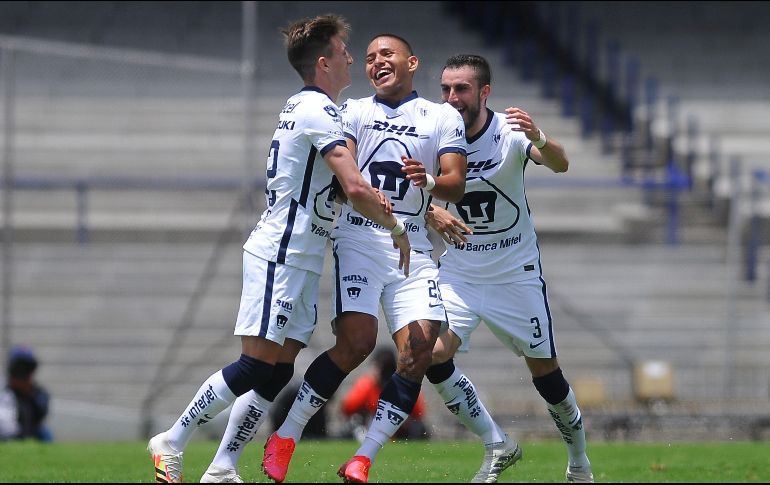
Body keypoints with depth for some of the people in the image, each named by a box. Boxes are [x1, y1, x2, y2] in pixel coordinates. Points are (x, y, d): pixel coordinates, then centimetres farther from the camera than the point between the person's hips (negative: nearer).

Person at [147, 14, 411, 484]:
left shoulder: (302, 107, 17)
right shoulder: (319, 112, -14)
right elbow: (356, 188, -22)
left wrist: (374, 200, 12)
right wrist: (397, 228, -9)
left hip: (299, 260, 10)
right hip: (281, 256, -10)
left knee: (279, 371, 4)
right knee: (259, 364, -12)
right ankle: (171, 444, -6)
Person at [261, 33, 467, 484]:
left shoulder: (443, 117, 12)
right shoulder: (354, 112, 13)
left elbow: (457, 184, 0)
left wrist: (431, 182, -22)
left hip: (414, 249, 2)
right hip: (360, 240, -2)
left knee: (420, 352, -14)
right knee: (356, 343, -19)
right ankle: (286, 437, -5)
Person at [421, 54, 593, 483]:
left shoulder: (509, 132, -17)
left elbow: (560, 164, -34)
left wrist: (539, 140, -56)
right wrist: (430, 214, -24)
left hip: (515, 273, -2)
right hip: (458, 271, 2)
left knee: (546, 372, 2)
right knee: (433, 355, -17)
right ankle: (497, 447, 0)